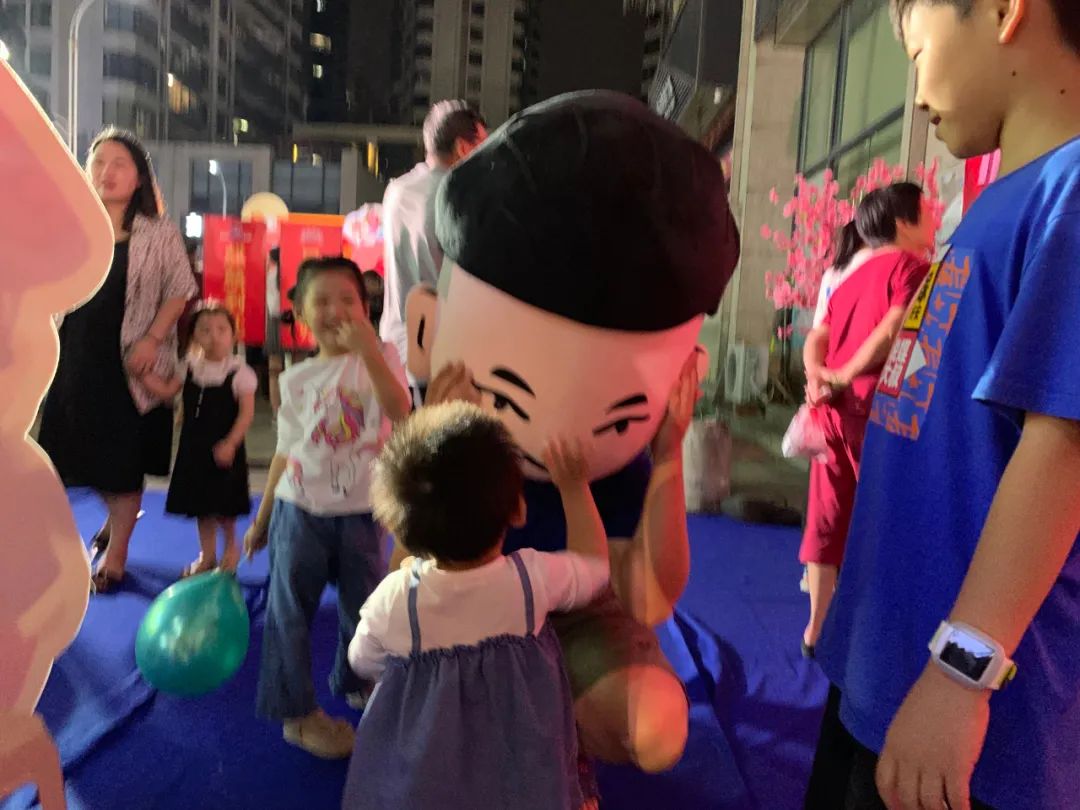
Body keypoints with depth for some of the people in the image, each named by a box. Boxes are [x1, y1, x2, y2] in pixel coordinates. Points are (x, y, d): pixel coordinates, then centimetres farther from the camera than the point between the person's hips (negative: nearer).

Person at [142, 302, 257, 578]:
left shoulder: (239, 372, -11)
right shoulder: (190, 368, 5)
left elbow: (247, 412, -14)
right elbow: (167, 390, 3)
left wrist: (230, 443, -19)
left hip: (224, 448, -5)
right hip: (194, 446, 5)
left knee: (224, 504, 3)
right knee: (200, 502, 14)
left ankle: (230, 549, 28)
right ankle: (207, 555, 28)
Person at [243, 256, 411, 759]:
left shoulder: (379, 358, -5)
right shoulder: (296, 379, 1)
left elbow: (400, 410, -25)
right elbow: (286, 452, 8)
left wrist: (367, 348, -31)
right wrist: (261, 519, 12)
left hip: (360, 511, -1)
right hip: (300, 510, 1)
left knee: (365, 607, 15)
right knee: (290, 613, 6)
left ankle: (356, 680, 41)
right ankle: (297, 712, 23)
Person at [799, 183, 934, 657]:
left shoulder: (849, 278, 21)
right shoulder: (910, 266, -3)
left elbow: (817, 337, 11)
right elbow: (893, 329, -18)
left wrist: (817, 376, -6)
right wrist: (842, 377, -11)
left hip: (835, 408, 8)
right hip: (877, 406, -7)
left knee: (828, 520, 10)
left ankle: (817, 629, 18)